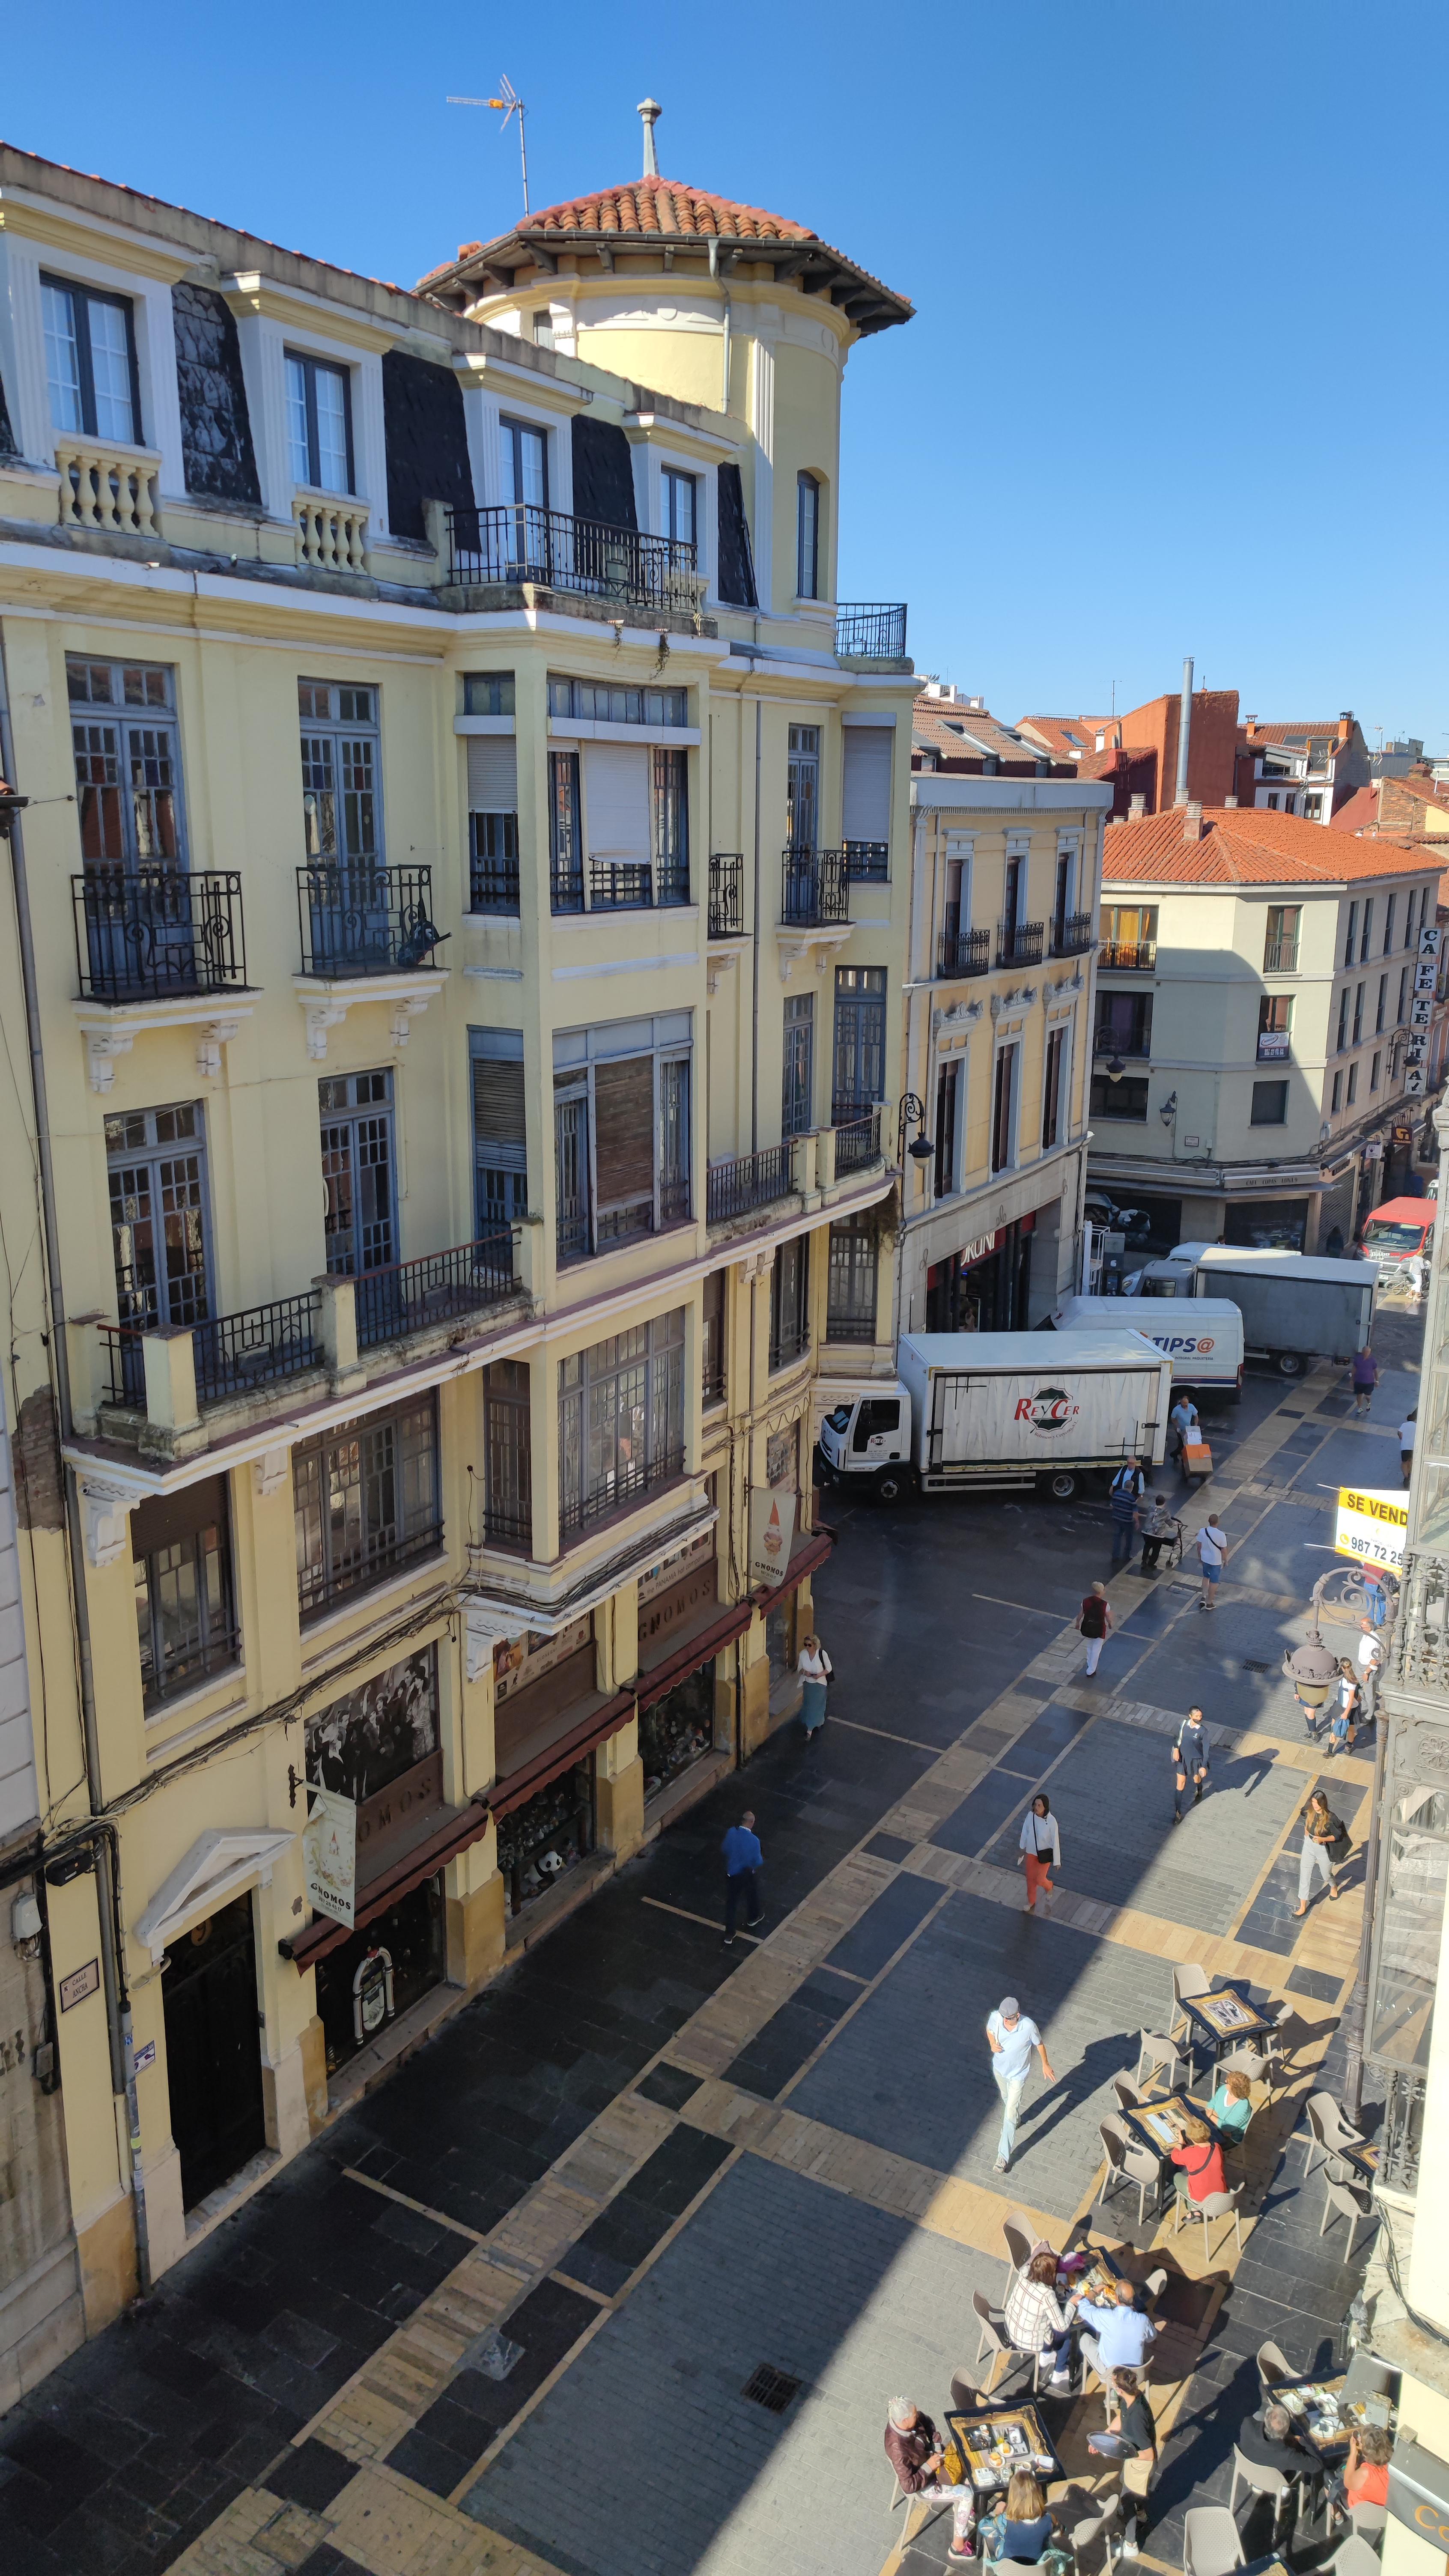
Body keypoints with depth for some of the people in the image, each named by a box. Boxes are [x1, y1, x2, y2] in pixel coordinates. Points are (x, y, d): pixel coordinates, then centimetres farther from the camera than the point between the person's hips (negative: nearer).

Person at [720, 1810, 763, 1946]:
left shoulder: (731, 1832, -16)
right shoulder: (754, 1840, -29)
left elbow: (724, 1849, 1)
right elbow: (758, 1862, -18)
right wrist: (762, 1859, 4)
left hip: (730, 1873, 3)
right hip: (746, 1875, -3)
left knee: (731, 1903, 14)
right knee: (751, 1897, 27)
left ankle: (729, 1936, 19)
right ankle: (752, 1920, 53)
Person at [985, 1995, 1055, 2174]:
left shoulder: (1029, 2027, -34)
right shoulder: (996, 2018, -26)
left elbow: (1039, 2044, -12)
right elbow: (989, 2029, -1)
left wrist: (1045, 2065, 1)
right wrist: (992, 2044, -21)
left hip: (1018, 2074, -4)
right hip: (999, 2068, 4)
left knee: (1010, 2115, 2)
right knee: (1006, 2099, 31)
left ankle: (1004, 2155, 17)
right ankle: (1016, 2116, 63)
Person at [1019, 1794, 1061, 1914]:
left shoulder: (1052, 1821, -29)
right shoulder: (1031, 1815, -20)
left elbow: (1056, 1841, -19)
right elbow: (1025, 1831, -2)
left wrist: (1057, 1861, -11)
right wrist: (1022, 1847, 11)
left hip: (1045, 1853, -3)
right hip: (1031, 1852, 4)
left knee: (1040, 1880, 3)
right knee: (1030, 1877, 16)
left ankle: (1049, 1887, 41)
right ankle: (1031, 1901, 42)